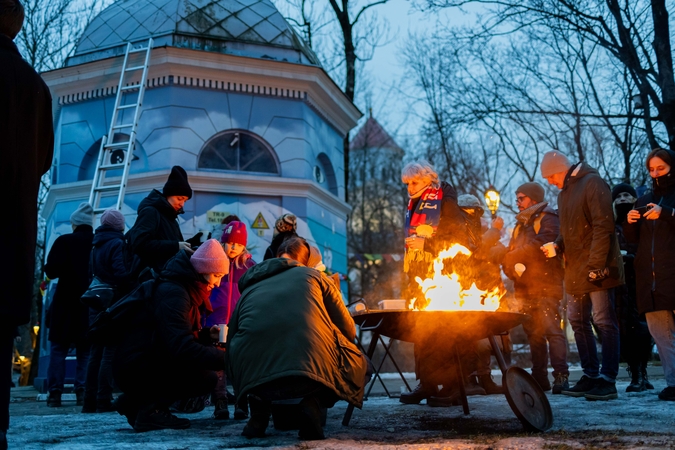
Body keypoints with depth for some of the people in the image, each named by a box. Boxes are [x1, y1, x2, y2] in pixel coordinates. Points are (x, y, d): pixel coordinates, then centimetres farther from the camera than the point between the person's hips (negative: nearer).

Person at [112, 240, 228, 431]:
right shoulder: (173, 293, -19)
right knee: (207, 378, -19)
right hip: (135, 369, -11)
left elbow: (179, 337, 21)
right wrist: (224, 358, -28)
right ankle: (150, 409, -9)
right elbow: (182, 348, -30)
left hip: (147, 363, 11)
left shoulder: (185, 290, 12)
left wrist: (205, 336, 4)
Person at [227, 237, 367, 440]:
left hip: (255, 375, 3)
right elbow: (348, 330, 22)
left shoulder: (250, 287, 29)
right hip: (312, 369, -3)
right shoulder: (314, 276, 22)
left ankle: (258, 414, 15)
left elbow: (231, 341, 35)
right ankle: (312, 404, 3)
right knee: (355, 361, 28)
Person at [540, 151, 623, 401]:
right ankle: (590, 376, 19)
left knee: (604, 321, -5)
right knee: (578, 321, 11)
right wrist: (557, 246, 2)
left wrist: (596, 265, -22)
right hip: (575, 271, 9)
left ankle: (607, 380, -1)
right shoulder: (564, 193, 17)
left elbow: (603, 227, -17)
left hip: (596, 269, -9)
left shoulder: (592, 183, -10)